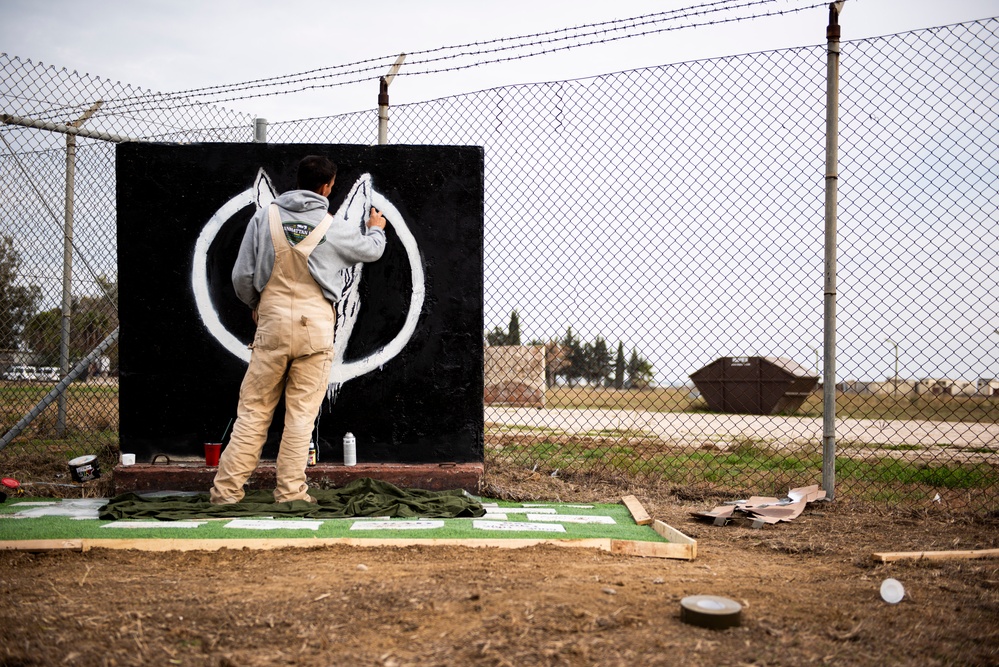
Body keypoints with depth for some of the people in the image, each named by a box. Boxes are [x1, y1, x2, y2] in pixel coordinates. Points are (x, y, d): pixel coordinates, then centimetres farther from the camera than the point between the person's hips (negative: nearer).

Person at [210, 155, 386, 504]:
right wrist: (376, 228, 41)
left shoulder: (264, 217, 1)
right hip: (315, 328, -1)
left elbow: (242, 276, 3)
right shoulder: (335, 229, -1)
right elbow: (372, 250, 18)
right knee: (301, 413, 5)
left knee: (253, 410, 8)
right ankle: (291, 492, 9)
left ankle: (226, 488, 12)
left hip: (272, 323, 2)